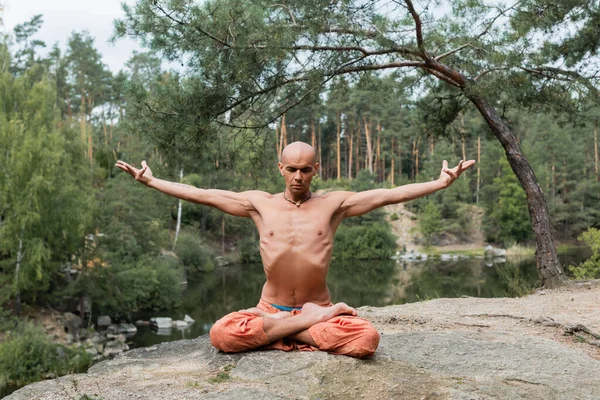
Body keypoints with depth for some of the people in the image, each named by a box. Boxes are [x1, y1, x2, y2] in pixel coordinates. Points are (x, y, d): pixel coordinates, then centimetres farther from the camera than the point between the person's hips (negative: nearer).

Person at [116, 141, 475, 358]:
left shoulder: (334, 204, 0)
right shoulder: (260, 204, 3)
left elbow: (389, 195, -6)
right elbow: (200, 195, 5)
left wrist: (442, 182, -13)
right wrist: (150, 181, 5)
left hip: (319, 307, 0)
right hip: (269, 311, 1)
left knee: (367, 338, -30)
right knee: (222, 334, -30)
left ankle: (283, 333, -13)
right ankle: (312, 323, -17)